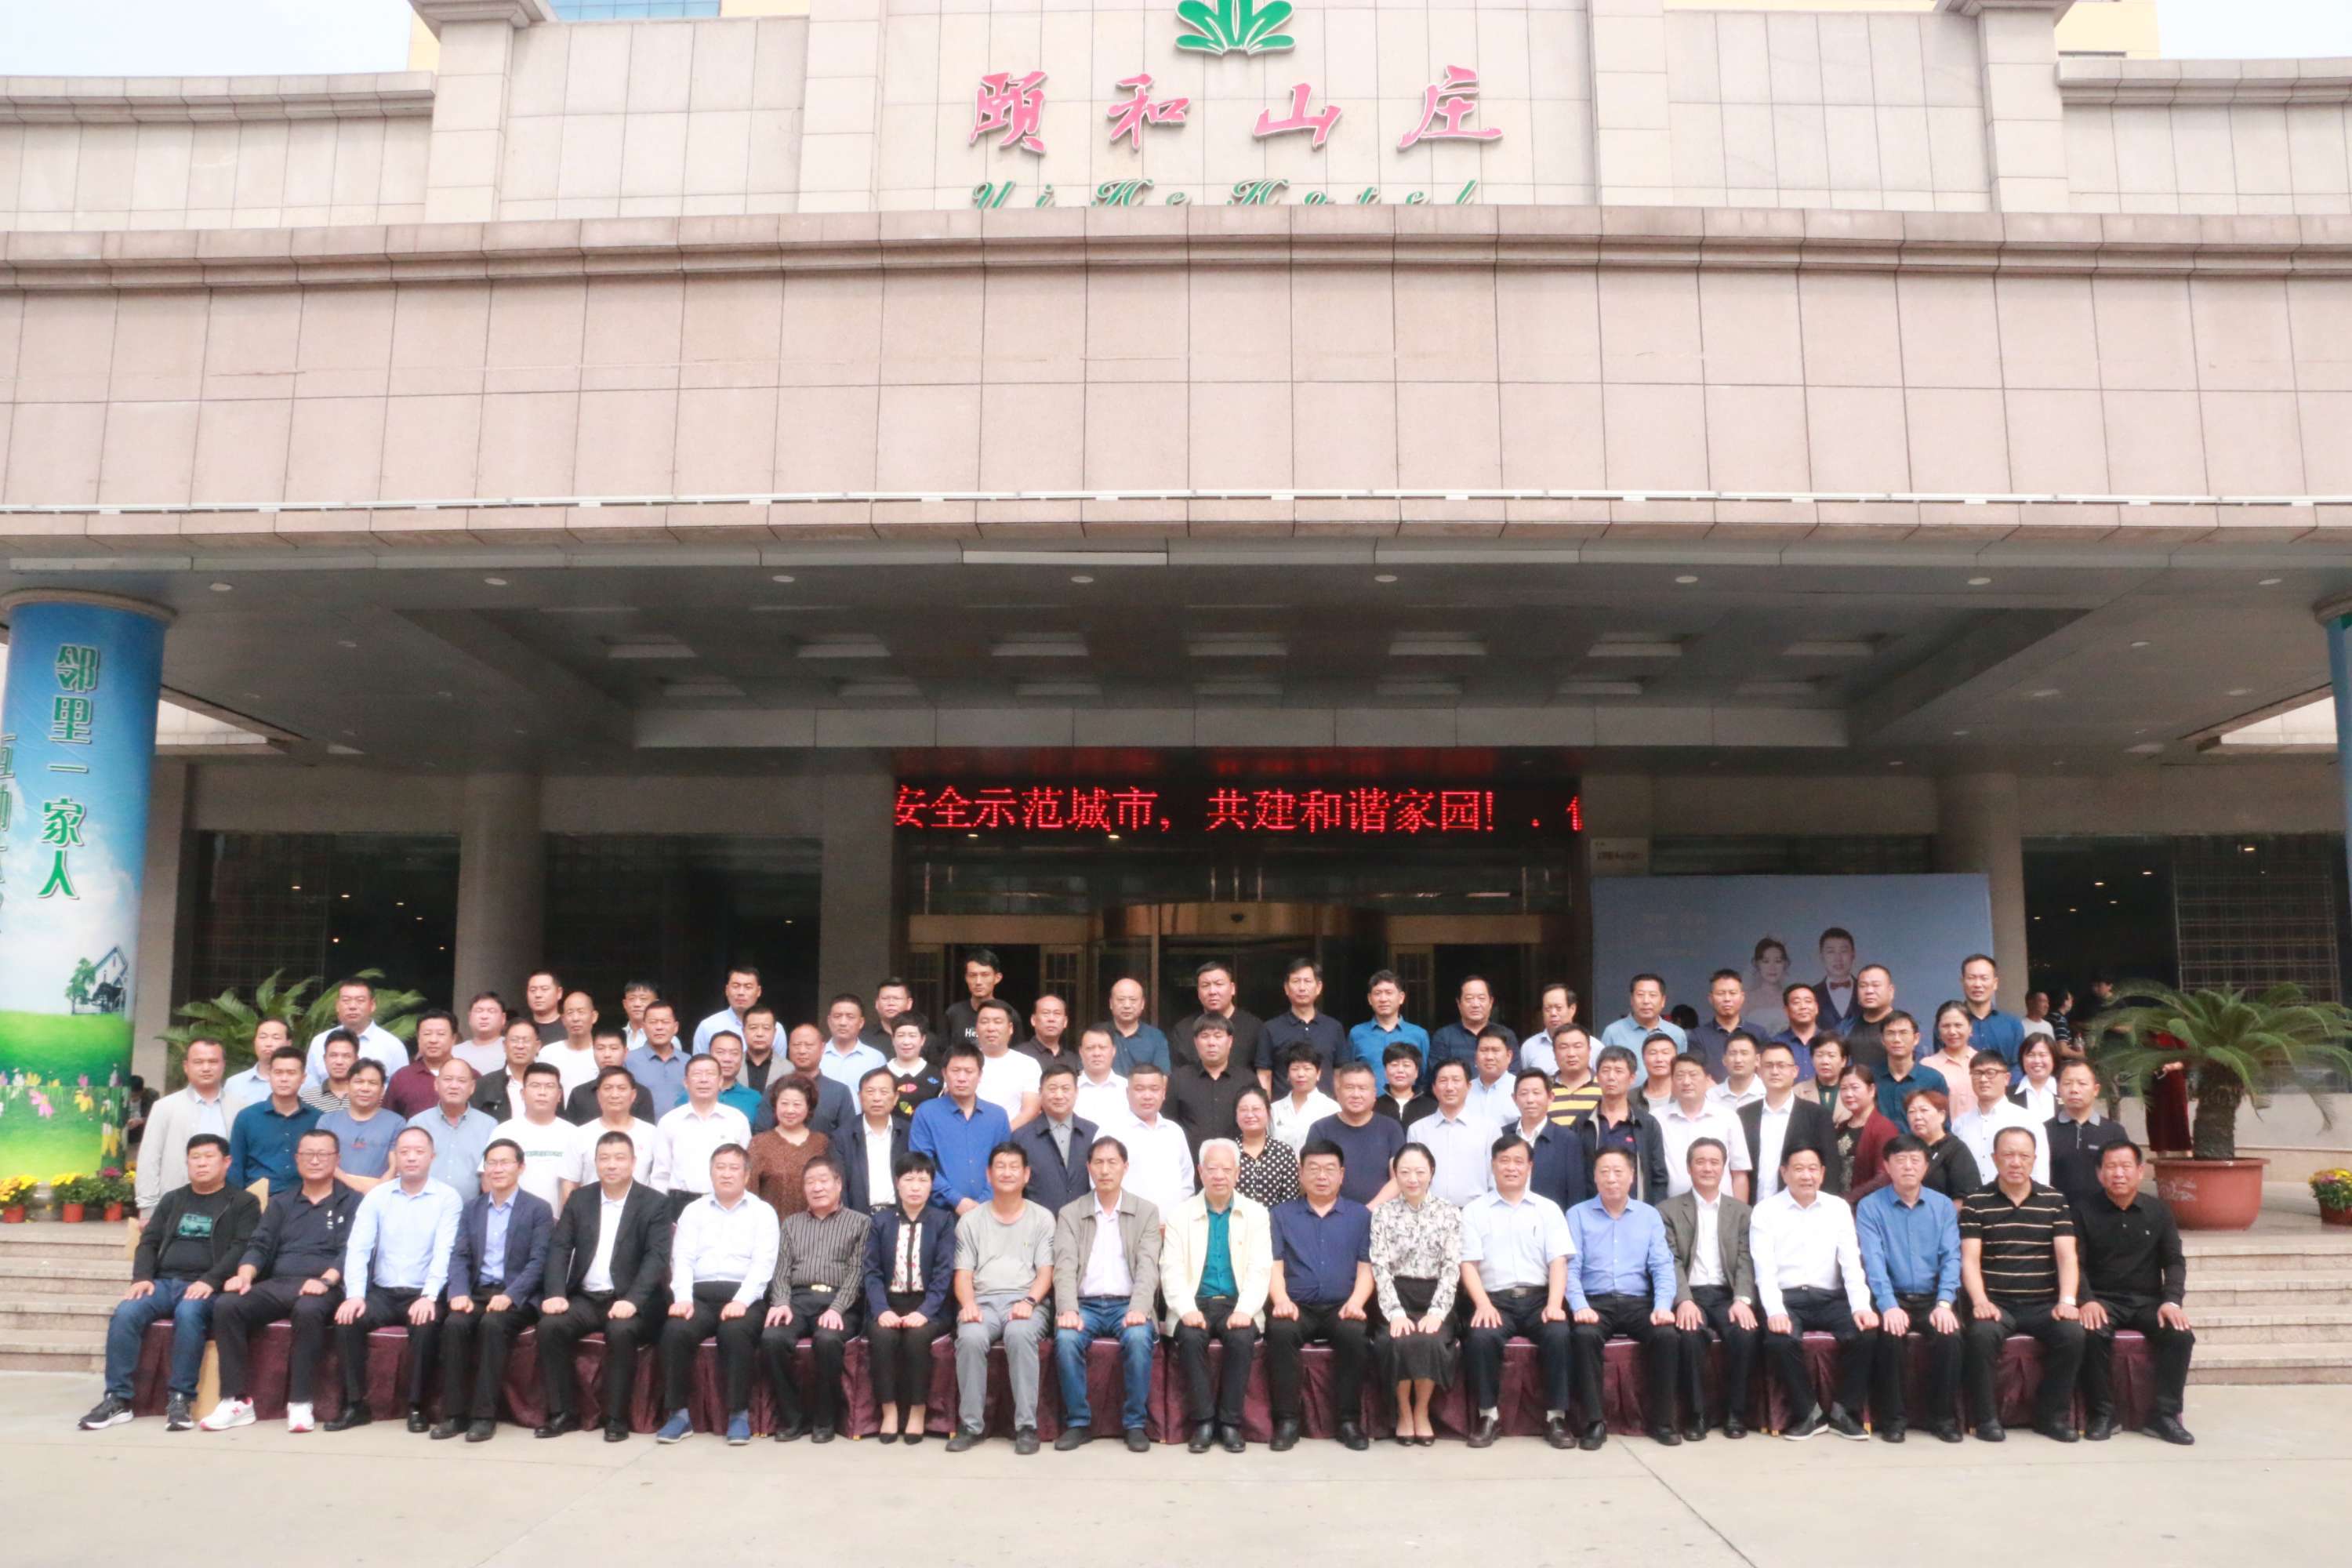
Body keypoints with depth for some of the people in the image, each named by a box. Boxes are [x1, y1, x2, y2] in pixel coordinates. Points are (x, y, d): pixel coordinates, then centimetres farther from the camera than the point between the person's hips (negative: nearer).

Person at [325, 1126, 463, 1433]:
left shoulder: (447, 1197, -2)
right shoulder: (377, 1197, 7)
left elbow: (444, 1252, -12)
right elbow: (358, 1249, -2)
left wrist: (430, 1297, -26)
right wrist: (355, 1294, -17)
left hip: (422, 1295, -3)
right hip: (382, 1292, 3)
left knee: (426, 1325, -32)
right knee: (347, 1320, -24)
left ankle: (416, 1406, -16)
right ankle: (355, 1405, -11)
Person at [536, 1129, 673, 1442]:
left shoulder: (655, 1203, -1)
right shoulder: (579, 1198, 11)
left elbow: (657, 1257, -10)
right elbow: (559, 1248, 5)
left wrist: (632, 1300, -25)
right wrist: (556, 1293, -12)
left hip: (628, 1301, -4)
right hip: (585, 1298, 4)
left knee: (621, 1331, -33)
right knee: (550, 1325, -24)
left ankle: (616, 1417, -18)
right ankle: (563, 1413, -11)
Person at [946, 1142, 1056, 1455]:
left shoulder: (1041, 1218, 15)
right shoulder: (970, 1221, 18)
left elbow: (1045, 1271, 6)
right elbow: (963, 1273, 10)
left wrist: (1029, 1302, -14)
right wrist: (968, 1304, -11)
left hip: (1026, 1302, -1)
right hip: (982, 1301, 1)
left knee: (1020, 1333, -36)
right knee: (970, 1337, -33)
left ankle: (1026, 1426, -28)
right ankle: (970, 1425, -22)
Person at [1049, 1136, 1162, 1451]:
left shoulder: (1146, 1212, 9)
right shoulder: (1070, 1214, 10)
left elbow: (1148, 1267, -3)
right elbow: (1065, 1267, -3)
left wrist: (1139, 1309, -21)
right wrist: (1068, 1310, -21)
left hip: (1127, 1304, -1)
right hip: (1085, 1304, 1)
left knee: (1138, 1338, -32)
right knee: (1066, 1338, -30)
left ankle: (1134, 1423, -14)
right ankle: (1078, 1423, -13)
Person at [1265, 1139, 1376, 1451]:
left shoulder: (1360, 1215, 14)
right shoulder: (1282, 1215, 14)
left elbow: (1366, 1267, 6)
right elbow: (1273, 1265, 5)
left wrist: (1356, 1302, -13)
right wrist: (1281, 1300, -15)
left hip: (1342, 1307, 0)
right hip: (1297, 1307, 0)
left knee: (1355, 1334, -32)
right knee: (1280, 1331, -32)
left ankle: (1348, 1419, -18)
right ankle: (1287, 1420, -22)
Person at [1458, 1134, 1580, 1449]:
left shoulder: (1548, 1209, 13)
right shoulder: (1475, 1211, 10)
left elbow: (1558, 1262, 3)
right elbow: (1469, 1264, 1)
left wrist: (1554, 1305, -13)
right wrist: (1483, 1305, -15)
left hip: (1539, 1297, 1)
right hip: (1495, 1299, -1)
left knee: (1560, 1334, -30)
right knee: (1480, 1337, -31)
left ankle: (1557, 1417, -15)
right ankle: (1489, 1416, -14)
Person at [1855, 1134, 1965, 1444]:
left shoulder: (1944, 1206, 8)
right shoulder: (1870, 1207, -1)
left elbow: (1951, 1257, -2)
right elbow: (1873, 1260, -12)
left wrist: (1944, 1303, -18)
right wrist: (1889, 1306, -26)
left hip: (1933, 1298, 2)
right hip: (1891, 1299, -2)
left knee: (1949, 1335, -27)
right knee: (1890, 1335, -31)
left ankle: (1943, 1416, -8)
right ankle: (1893, 1416, -13)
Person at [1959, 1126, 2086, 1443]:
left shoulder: (2054, 1200, 11)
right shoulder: (1976, 1203, 5)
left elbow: (2067, 1256, 3)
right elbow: (1970, 1259, -3)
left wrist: (2067, 1301, -13)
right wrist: (1980, 1301, -19)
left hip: (2043, 1304, 2)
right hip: (1996, 1303, -2)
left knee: (2073, 1333, -28)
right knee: (1981, 1334, -33)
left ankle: (2052, 1415, -8)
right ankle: (1987, 1417, -15)